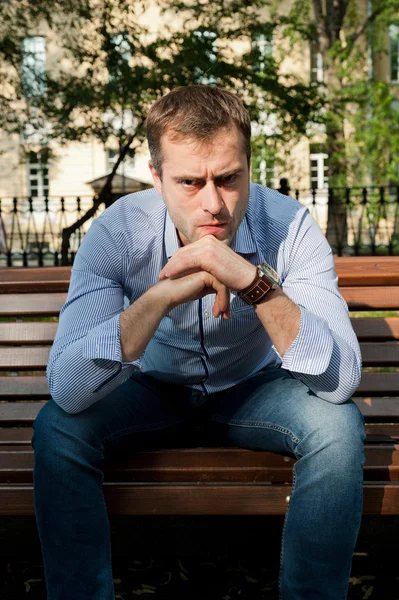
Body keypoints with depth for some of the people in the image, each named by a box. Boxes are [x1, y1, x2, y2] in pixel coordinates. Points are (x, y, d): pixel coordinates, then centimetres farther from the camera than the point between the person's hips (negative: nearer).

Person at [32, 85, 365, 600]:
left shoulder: (290, 227, -24)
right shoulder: (118, 232, -25)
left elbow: (341, 381, -32)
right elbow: (66, 388, -33)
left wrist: (255, 281, -45)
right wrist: (161, 296, -45)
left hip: (253, 388, 0)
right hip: (154, 389, 0)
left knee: (337, 424, -28)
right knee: (57, 427, -25)